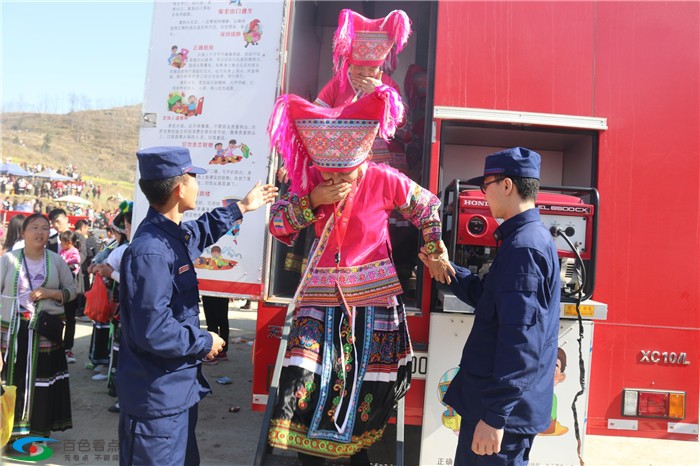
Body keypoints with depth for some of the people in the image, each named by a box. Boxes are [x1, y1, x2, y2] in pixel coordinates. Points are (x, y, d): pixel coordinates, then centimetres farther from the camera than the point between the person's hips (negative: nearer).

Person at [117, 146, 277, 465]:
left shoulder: (174, 234, 4)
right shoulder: (151, 252, -27)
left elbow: (200, 233, 29)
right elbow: (154, 332, -30)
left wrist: (241, 207, 36)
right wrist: (205, 342, -14)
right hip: (158, 400, -9)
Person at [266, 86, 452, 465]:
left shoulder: (384, 179, -12)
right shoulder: (308, 179, -4)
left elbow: (426, 207, 4)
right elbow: (277, 223, -5)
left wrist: (434, 253, 6)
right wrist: (312, 200, -21)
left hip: (372, 297, -1)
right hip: (321, 295, 2)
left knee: (367, 384, 10)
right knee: (302, 378, -3)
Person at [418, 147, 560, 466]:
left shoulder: (524, 246, -22)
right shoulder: (528, 238, 12)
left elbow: (520, 341, -27)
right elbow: (487, 297, 20)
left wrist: (495, 415, -25)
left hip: (502, 407, -10)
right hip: (491, 394, 10)